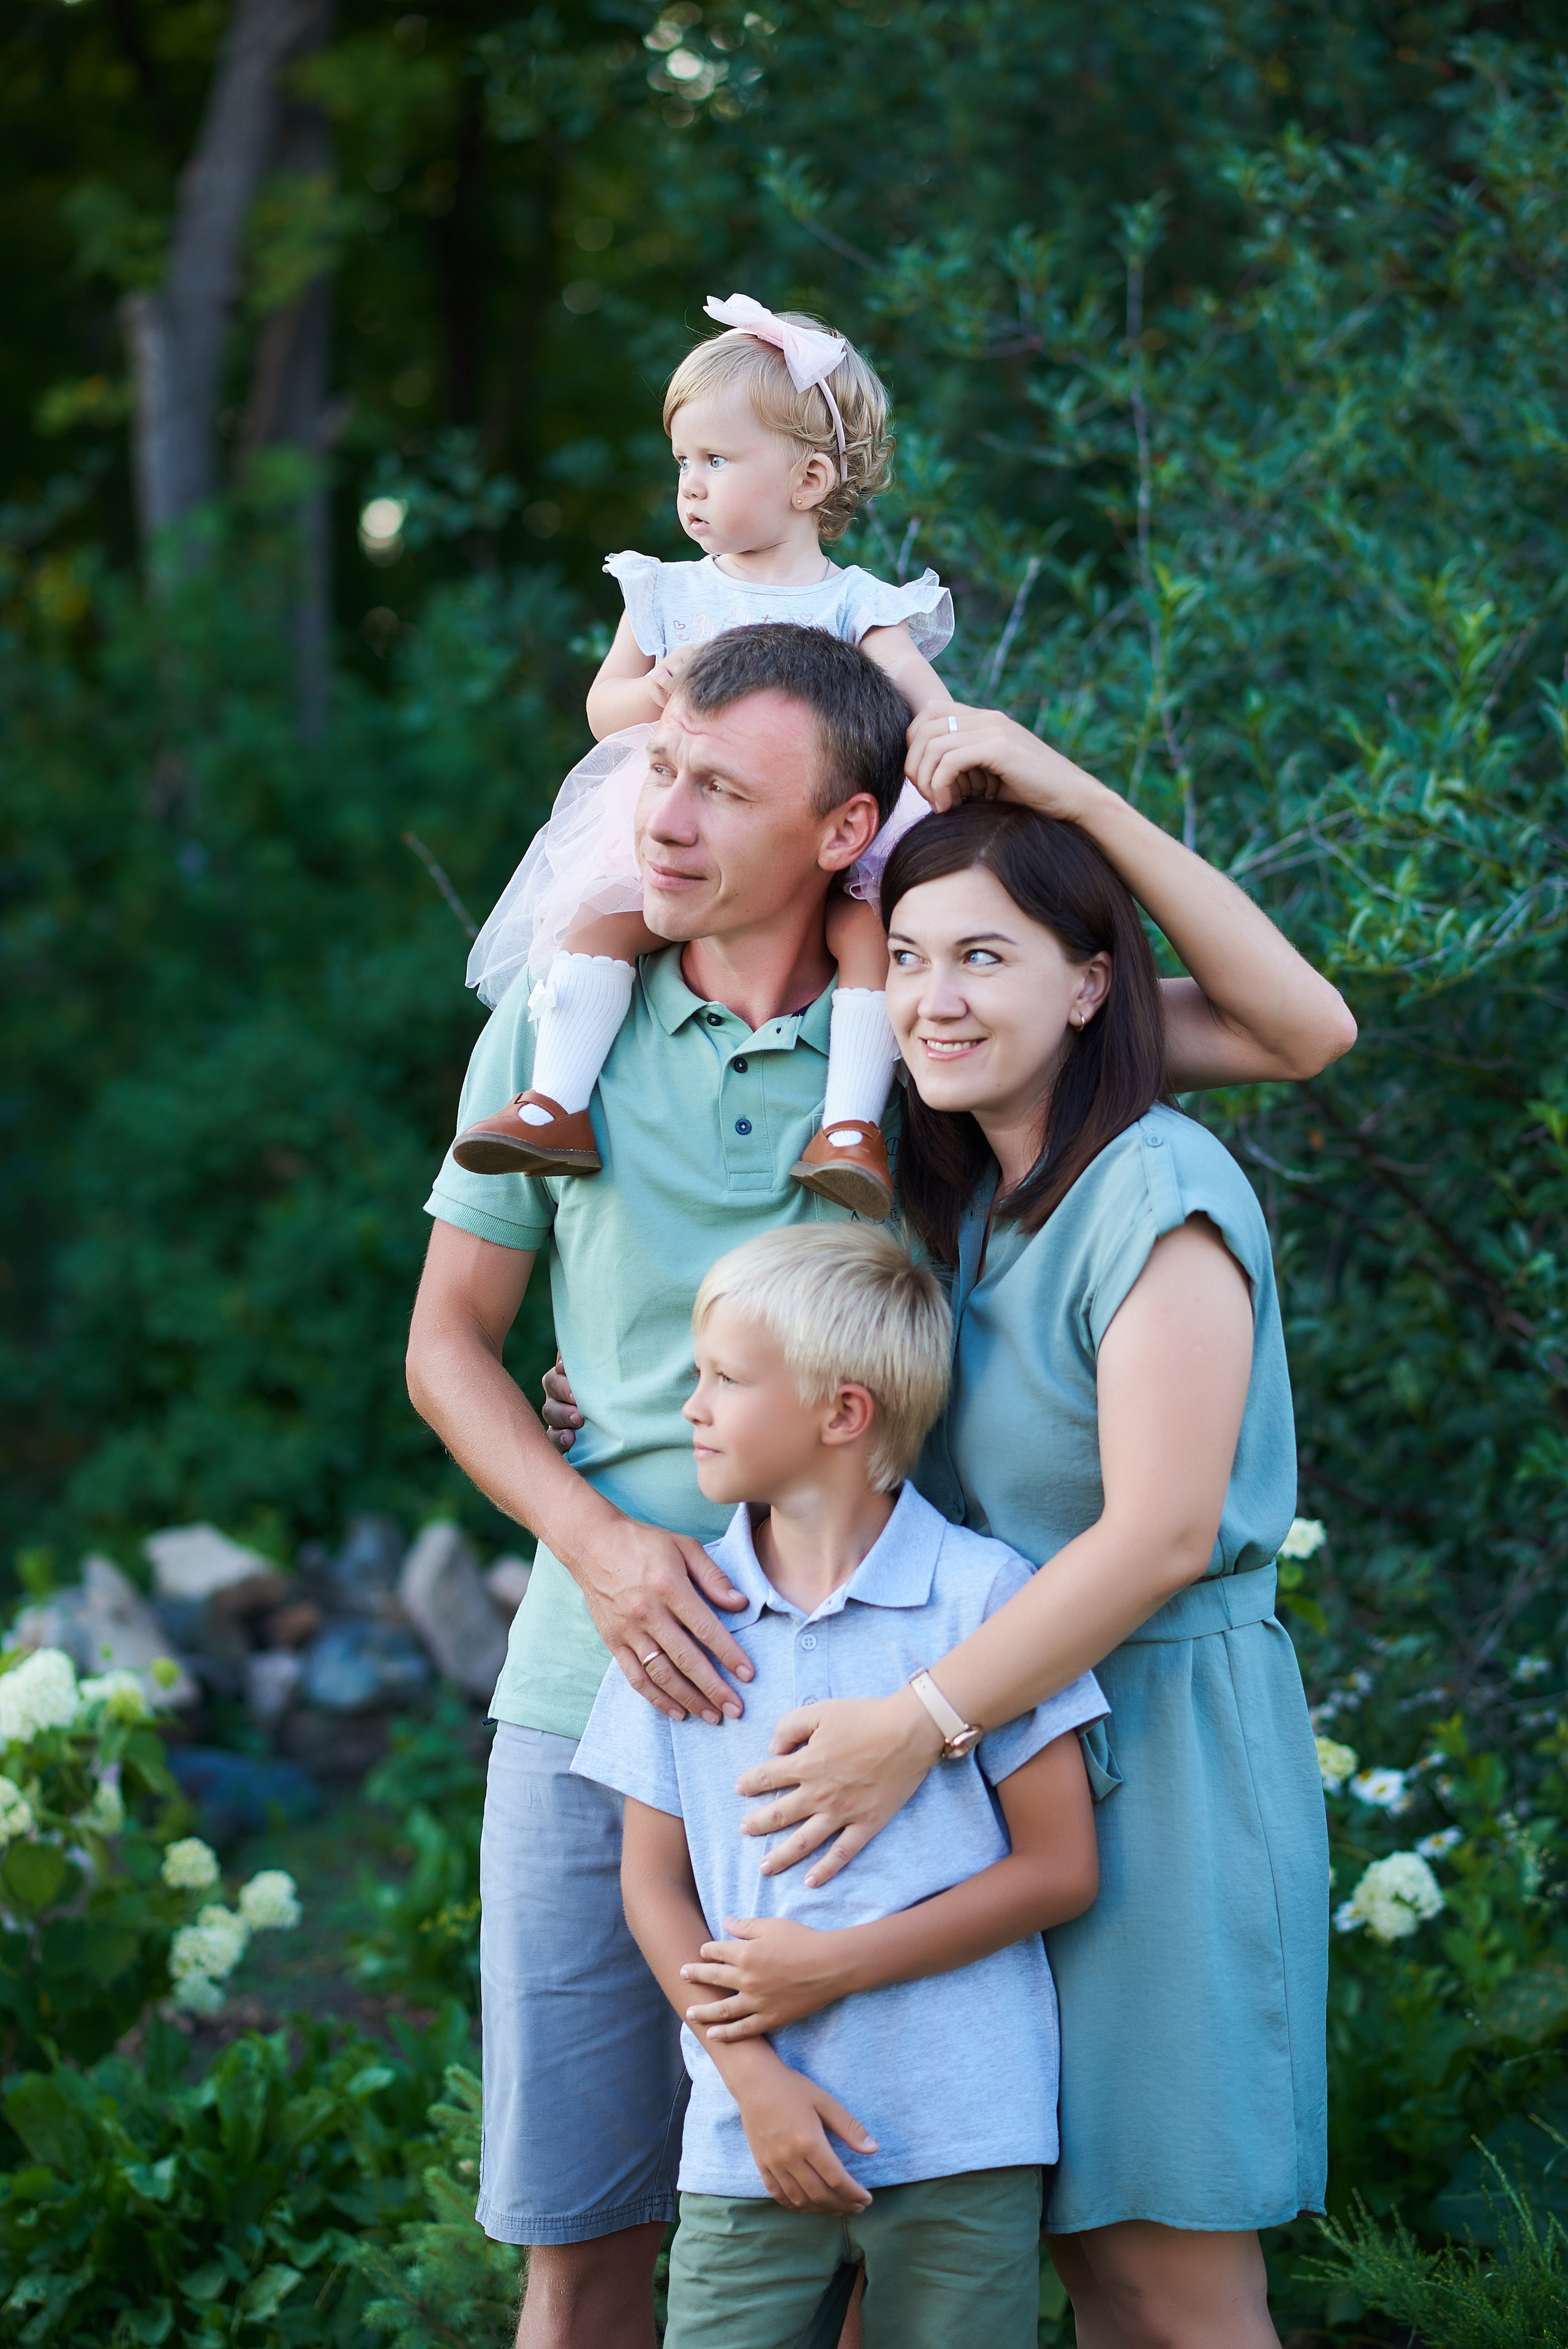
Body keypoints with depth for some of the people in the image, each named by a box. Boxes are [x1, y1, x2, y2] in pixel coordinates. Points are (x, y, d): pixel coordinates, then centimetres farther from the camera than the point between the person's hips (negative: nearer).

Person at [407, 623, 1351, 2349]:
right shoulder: (562, 1025, 2)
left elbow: (1299, 1029, -5)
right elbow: (447, 1340, 9)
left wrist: (1063, 790, -12)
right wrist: (599, 1543, -9)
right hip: (605, 1681, 1)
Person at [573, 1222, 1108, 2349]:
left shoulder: (982, 1595, -4)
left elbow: (1059, 1868, -4)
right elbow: (654, 1878, 7)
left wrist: (832, 1963, -10)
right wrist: (755, 2077, -7)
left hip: (963, 2141, -2)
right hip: (752, 2143, 2)